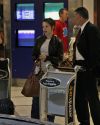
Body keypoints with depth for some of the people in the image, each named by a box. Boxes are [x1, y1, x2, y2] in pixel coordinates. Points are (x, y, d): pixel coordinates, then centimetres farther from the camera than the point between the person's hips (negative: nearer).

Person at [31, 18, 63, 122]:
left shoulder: (57, 42, -3)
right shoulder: (39, 40, 9)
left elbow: (59, 58, -5)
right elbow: (34, 54, 15)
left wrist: (47, 57, -16)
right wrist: (36, 60, -5)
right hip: (39, 71, 4)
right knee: (36, 95, 3)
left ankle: (50, 120, 13)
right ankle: (34, 119, 12)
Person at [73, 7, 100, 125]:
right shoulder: (81, 30, 14)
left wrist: (89, 67, -19)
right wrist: (75, 65, 11)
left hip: (87, 70, -10)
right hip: (80, 69, 10)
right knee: (79, 97, 15)